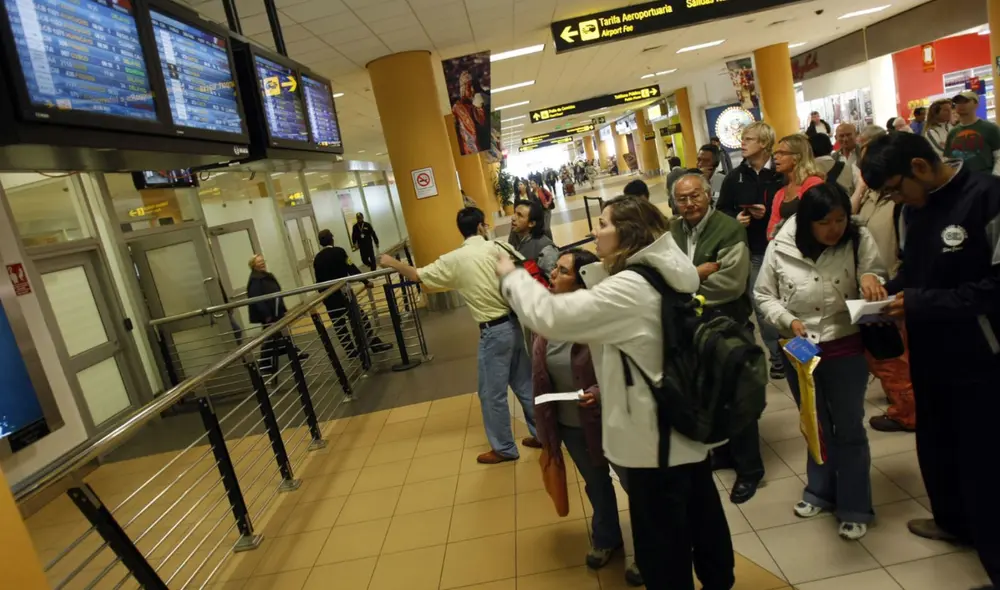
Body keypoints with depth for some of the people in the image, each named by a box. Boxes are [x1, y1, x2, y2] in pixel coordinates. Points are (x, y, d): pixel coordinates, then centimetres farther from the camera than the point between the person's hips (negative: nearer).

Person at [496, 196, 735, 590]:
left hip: (655, 438, -10)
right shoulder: (660, 276, 5)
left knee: (661, 541, 9)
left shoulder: (627, 288, -25)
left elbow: (549, 316, -25)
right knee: (701, 518, 26)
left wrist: (512, 276, -11)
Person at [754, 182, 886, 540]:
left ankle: (855, 508, 28)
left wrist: (870, 278, -35)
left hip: (845, 349, -1)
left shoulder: (859, 240, -12)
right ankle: (821, 491, 42)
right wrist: (788, 320, -18)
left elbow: (878, 284, -12)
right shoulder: (781, 248, -11)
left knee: (849, 429, 10)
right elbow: (764, 295, -2)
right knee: (816, 426, 21)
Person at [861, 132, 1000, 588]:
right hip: (929, 351, 7)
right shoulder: (915, 206, 4)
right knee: (934, 442, 20)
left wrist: (922, 304, -23)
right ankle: (953, 520, 44)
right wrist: (891, 289, -2)